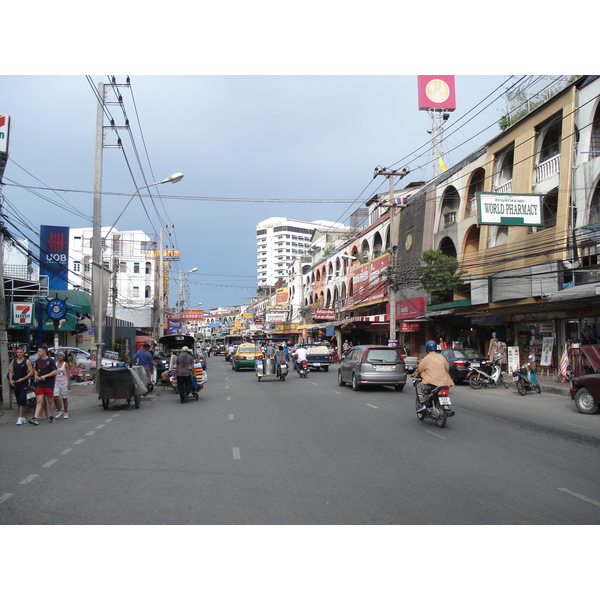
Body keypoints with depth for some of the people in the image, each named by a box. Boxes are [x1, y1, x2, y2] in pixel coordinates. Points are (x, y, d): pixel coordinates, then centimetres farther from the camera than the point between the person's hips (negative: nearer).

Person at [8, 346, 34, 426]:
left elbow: (31, 373, -8)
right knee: (18, 400, 10)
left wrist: (22, 379, -16)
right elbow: (11, 371, 14)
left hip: (24, 383, -5)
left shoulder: (27, 361, -5)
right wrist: (10, 380, -2)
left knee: (22, 400, -15)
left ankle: (20, 418, -15)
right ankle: (23, 417, 18)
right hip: (15, 383, 5)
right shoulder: (13, 361, 9)